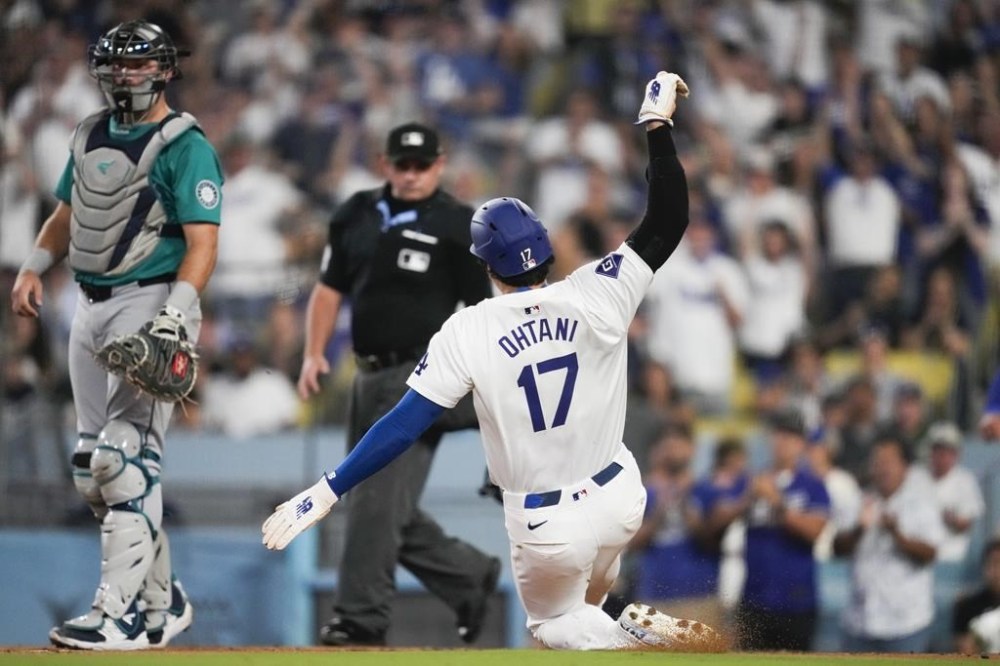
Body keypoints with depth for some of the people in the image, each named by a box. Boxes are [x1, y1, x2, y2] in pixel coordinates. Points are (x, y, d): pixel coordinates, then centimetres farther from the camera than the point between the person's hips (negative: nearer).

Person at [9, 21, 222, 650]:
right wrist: (34, 267, 10)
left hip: (152, 301, -8)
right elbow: (68, 213, 26)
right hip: (91, 306, 8)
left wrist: (174, 315, -28)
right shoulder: (91, 135, 14)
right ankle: (163, 600, 19)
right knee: (92, 468, 8)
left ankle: (121, 613, -19)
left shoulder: (185, 145, -9)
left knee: (124, 457, -17)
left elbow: (202, 243, -16)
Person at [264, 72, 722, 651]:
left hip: (548, 528, -4)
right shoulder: (595, 299, -13)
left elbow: (405, 425, -18)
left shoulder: (468, 333, -16)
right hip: (619, 501, 4)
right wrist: (658, 122, -3)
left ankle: (641, 643, -7)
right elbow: (668, 222, -7)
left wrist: (327, 493, -15)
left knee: (554, 622, 20)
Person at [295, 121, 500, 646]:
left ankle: (361, 618, -11)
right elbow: (330, 288, 18)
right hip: (370, 376, 7)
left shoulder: (457, 225, -5)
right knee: (383, 506, 11)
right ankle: (472, 577, 26)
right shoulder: (356, 215, 12)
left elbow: (484, 308, -7)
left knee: (379, 500, -13)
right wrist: (314, 353, 6)